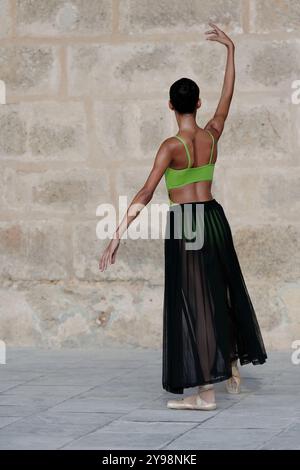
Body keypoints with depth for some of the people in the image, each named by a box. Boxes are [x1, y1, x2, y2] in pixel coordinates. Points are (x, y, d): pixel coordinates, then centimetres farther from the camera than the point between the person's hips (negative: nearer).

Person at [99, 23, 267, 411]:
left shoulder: (171, 146, -15)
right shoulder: (212, 135, -1)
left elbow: (145, 194, -21)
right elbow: (227, 95, 15)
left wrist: (118, 234, -22)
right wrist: (230, 49, 23)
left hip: (183, 224, -6)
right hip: (213, 217, 6)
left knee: (194, 300, -4)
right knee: (223, 292, 20)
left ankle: (206, 392, -4)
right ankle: (233, 370, 32)